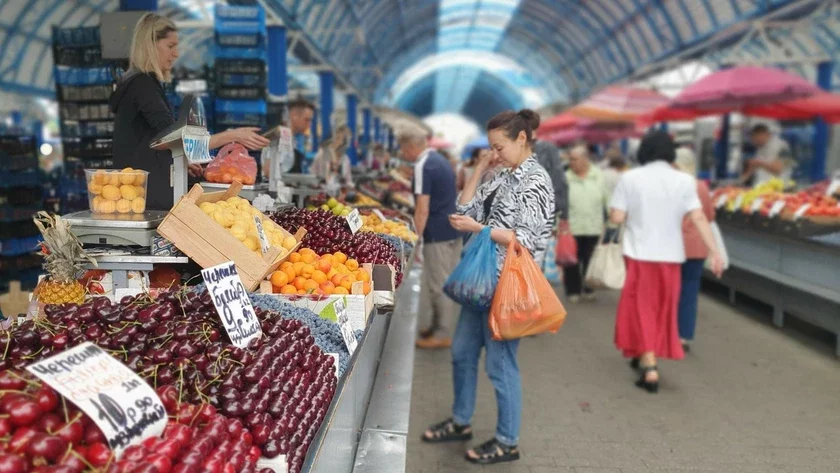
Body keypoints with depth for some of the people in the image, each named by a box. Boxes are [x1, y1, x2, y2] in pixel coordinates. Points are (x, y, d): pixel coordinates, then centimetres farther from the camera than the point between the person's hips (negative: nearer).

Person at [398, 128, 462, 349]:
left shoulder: (423, 166, -14)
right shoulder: (441, 160, 15)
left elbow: (423, 209, -19)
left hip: (437, 234, -10)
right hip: (454, 230, 10)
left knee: (439, 284, -1)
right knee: (446, 282, 15)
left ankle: (442, 335, 7)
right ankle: (438, 326, 25)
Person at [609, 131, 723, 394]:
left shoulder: (630, 178, -6)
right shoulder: (684, 181, -2)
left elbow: (616, 218, -9)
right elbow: (698, 218, -7)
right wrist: (714, 252, -5)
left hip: (640, 254, -2)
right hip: (671, 255, 2)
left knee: (641, 308, 5)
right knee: (662, 309, 18)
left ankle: (649, 367, -4)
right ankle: (646, 357, 32)